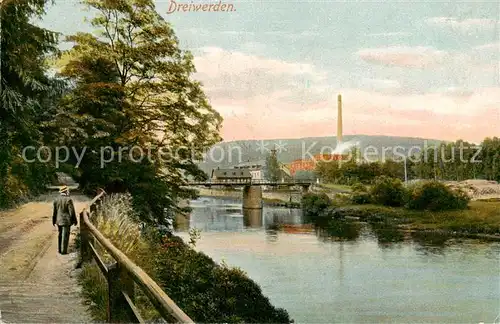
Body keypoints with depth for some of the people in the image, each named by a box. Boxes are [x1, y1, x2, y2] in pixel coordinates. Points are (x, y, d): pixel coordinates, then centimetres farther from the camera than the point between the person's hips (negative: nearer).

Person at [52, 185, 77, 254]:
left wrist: (54, 221, 17)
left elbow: (54, 211, 8)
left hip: (59, 220, 6)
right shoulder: (68, 200, -15)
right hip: (66, 220, -6)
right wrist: (74, 220, -6)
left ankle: (60, 249, 22)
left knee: (60, 235, 17)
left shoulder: (56, 200, 2)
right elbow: (72, 211, -15)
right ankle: (63, 251, 1)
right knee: (65, 236, -1)